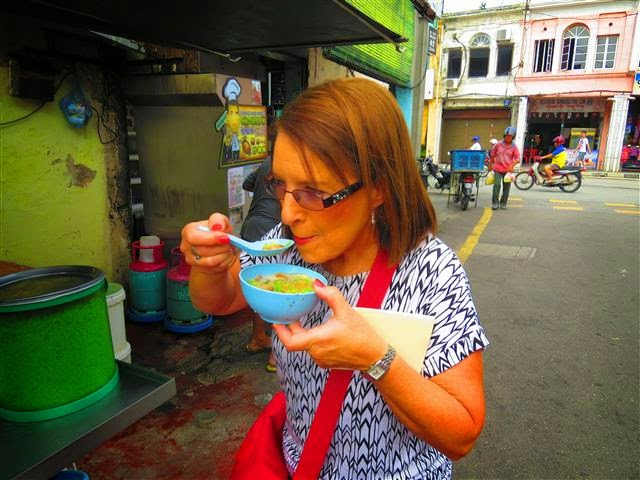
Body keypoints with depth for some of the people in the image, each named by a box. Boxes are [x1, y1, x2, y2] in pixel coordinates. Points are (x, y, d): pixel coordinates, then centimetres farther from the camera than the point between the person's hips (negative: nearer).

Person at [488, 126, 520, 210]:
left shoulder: (514, 147, 1)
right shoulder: (498, 144, 2)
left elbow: (518, 158, -1)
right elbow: (492, 155, 13)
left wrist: (512, 166, -15)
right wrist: (491, 164, 14)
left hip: (508, 170, 1)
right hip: (498, 169, -1)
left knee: (506, 187, 5)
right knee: (497, 185, -9)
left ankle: (503, 203, 15)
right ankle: (495, 202, 0)